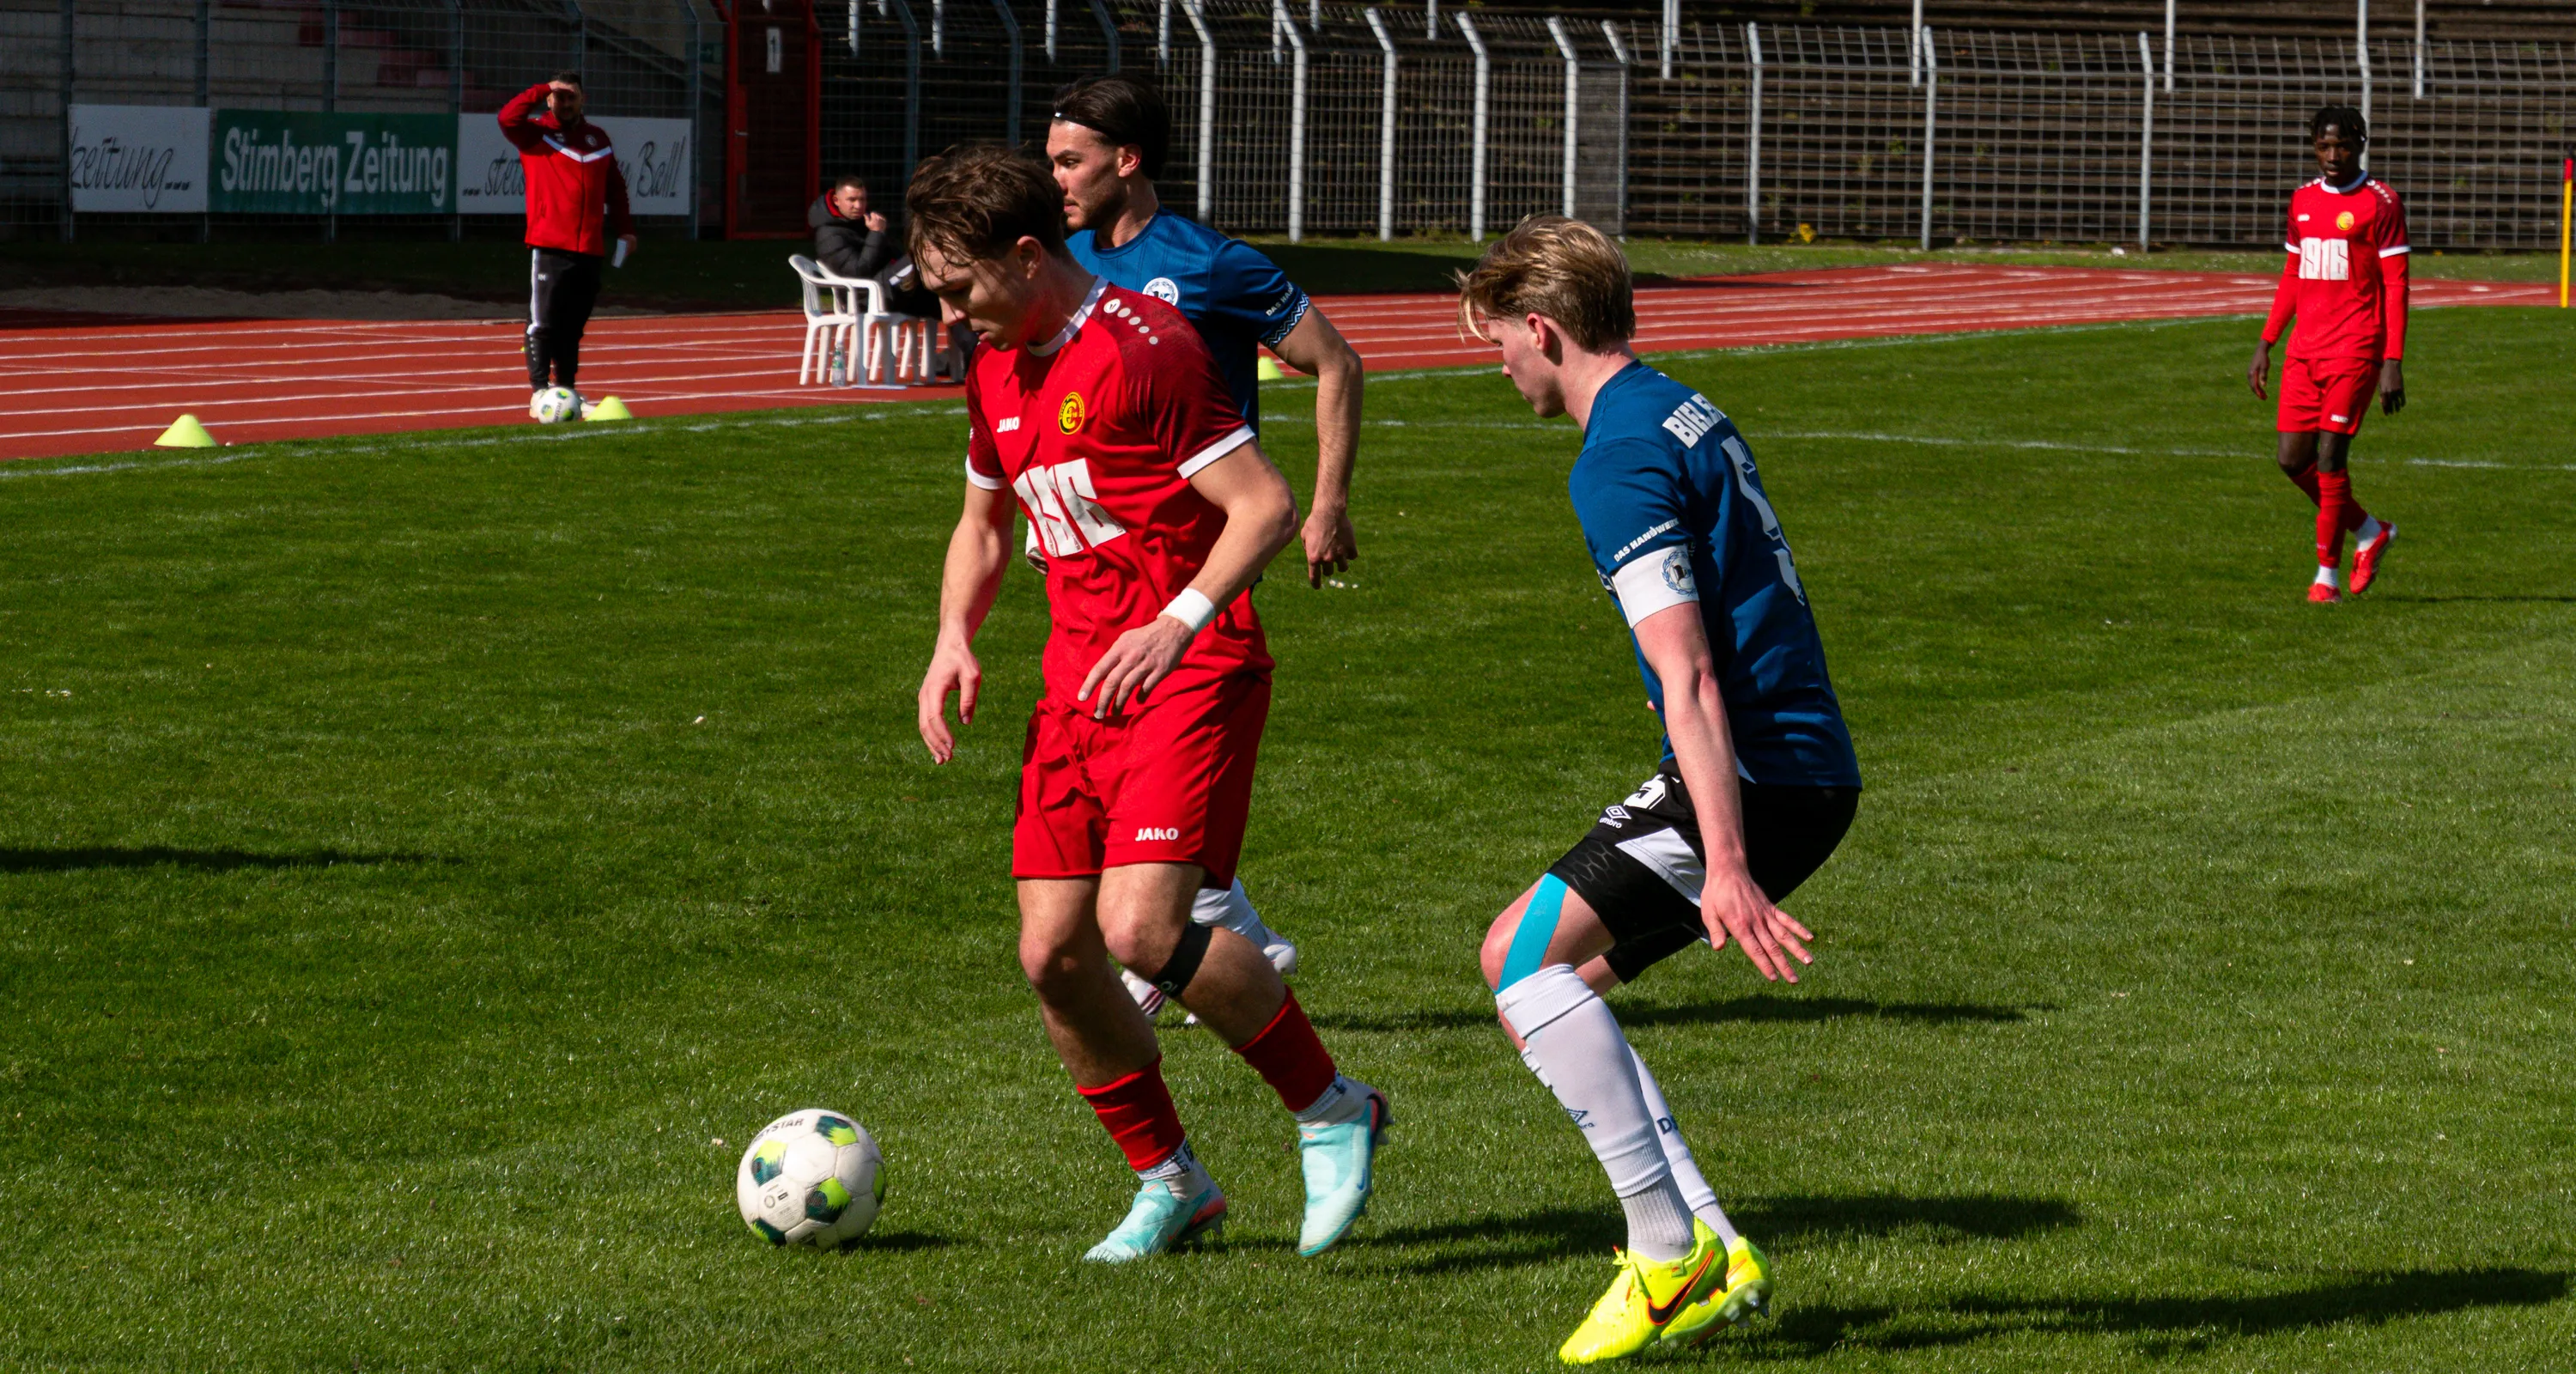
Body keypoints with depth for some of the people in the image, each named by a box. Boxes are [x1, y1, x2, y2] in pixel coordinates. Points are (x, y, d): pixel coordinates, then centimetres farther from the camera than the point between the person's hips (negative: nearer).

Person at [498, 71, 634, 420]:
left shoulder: (597, 138, 20)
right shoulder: (535, 134, 5)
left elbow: (615, 187, 25)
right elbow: (509, 118, -16)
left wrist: (624, 229, 18)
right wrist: (543, 90, -8)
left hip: (590, 248, 5)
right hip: (548, 245, -5)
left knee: (574, 325, 9)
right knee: (543, 322, -10)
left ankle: (567, 389, 17)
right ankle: (539, 390, -9)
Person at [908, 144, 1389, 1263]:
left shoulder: (1142, 349, -14)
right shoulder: (997, 371, 12)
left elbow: (1266, 507, -17)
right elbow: (984, 523, 26)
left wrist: (1179, 625, -28)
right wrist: (954, 639, 8)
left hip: (1188, 673, -8)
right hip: (1078, 683, 8)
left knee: (1143, 929, -22)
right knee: (1052, 953, 1)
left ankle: (1333, 1110, -1)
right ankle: (1171, 1186, 17)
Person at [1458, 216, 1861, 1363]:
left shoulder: (1618, 462, -14)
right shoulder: (1686, 413, 17)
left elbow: (1689, 678, -22)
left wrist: (1726, 864, -28)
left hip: (1757, 777, -10)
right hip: (1812, 765, 10)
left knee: (1527, 953, -13)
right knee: (1548, 970, 13)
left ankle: (1671, 1247, -12)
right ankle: (1715, 1255, 10)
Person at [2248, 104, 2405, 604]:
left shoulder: (2381, 203, -4)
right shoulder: (2303, 201, 14)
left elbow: (2395, 287, -6)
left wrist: (2392, 364, -12)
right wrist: (2265, 345, 16)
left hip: (2355, 350, -6)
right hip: (2305, 350, 6)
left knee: (2330, 456, -9)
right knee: (2293, 458, 1)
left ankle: (2328, 575, 2)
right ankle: (2369, 531, 23)